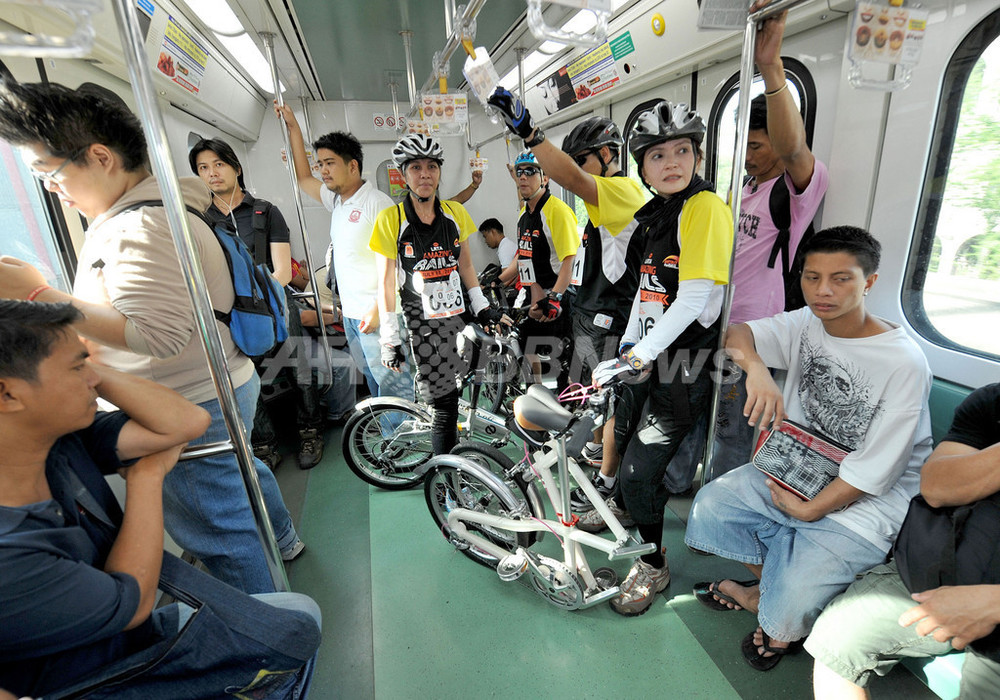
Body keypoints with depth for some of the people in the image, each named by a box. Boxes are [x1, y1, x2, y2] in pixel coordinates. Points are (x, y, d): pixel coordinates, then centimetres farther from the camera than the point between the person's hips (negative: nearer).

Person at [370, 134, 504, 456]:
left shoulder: (455, 213, 5)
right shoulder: (390, 219, -6)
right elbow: (386, 282, -5)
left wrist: (481, 306, 12)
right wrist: (390, 338, -7)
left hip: (458, 319, 4)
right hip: (422, 326, -3)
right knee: (444, 405, -3)